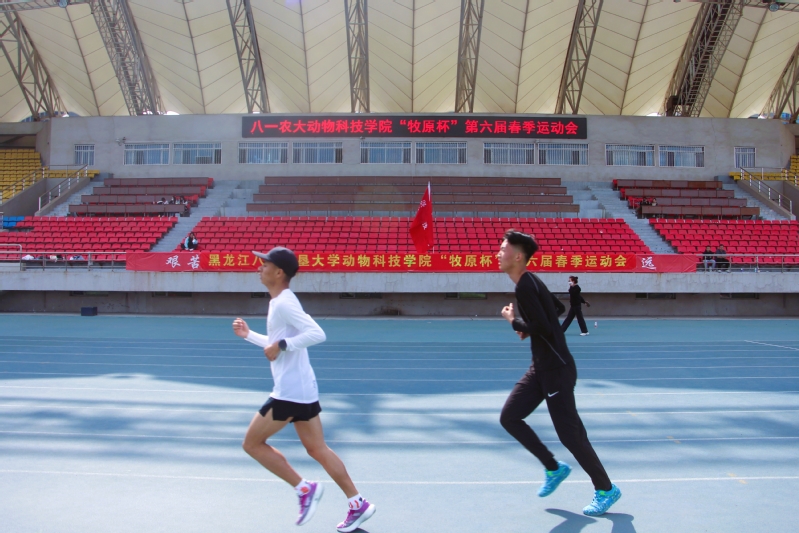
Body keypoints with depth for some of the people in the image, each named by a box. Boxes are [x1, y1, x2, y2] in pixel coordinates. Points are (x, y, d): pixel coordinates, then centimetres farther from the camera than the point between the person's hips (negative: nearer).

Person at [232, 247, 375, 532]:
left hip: (290, 391, -10)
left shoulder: (283, 303, -16)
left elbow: (317, 334, -28)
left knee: (252, 443, 3)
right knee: (317, 449, 13)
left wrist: (281, 345, -25)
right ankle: (358, 504, 17)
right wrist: (248, 334, 20)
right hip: (302, 389, 10)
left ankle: (305, 489, 6)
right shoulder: (279, 302, 15)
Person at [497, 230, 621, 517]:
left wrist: (514, 322, -12)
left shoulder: (525, 286, -20)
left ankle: (606, 489, 19)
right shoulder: (529, 282, 10)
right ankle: (553, 468, 21)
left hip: (557, 370, -10)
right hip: (541, 368, 10)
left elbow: (543, 328, -26)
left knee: (569, 433, -1)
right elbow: (550, 315, 22)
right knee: (509, 417, 7)